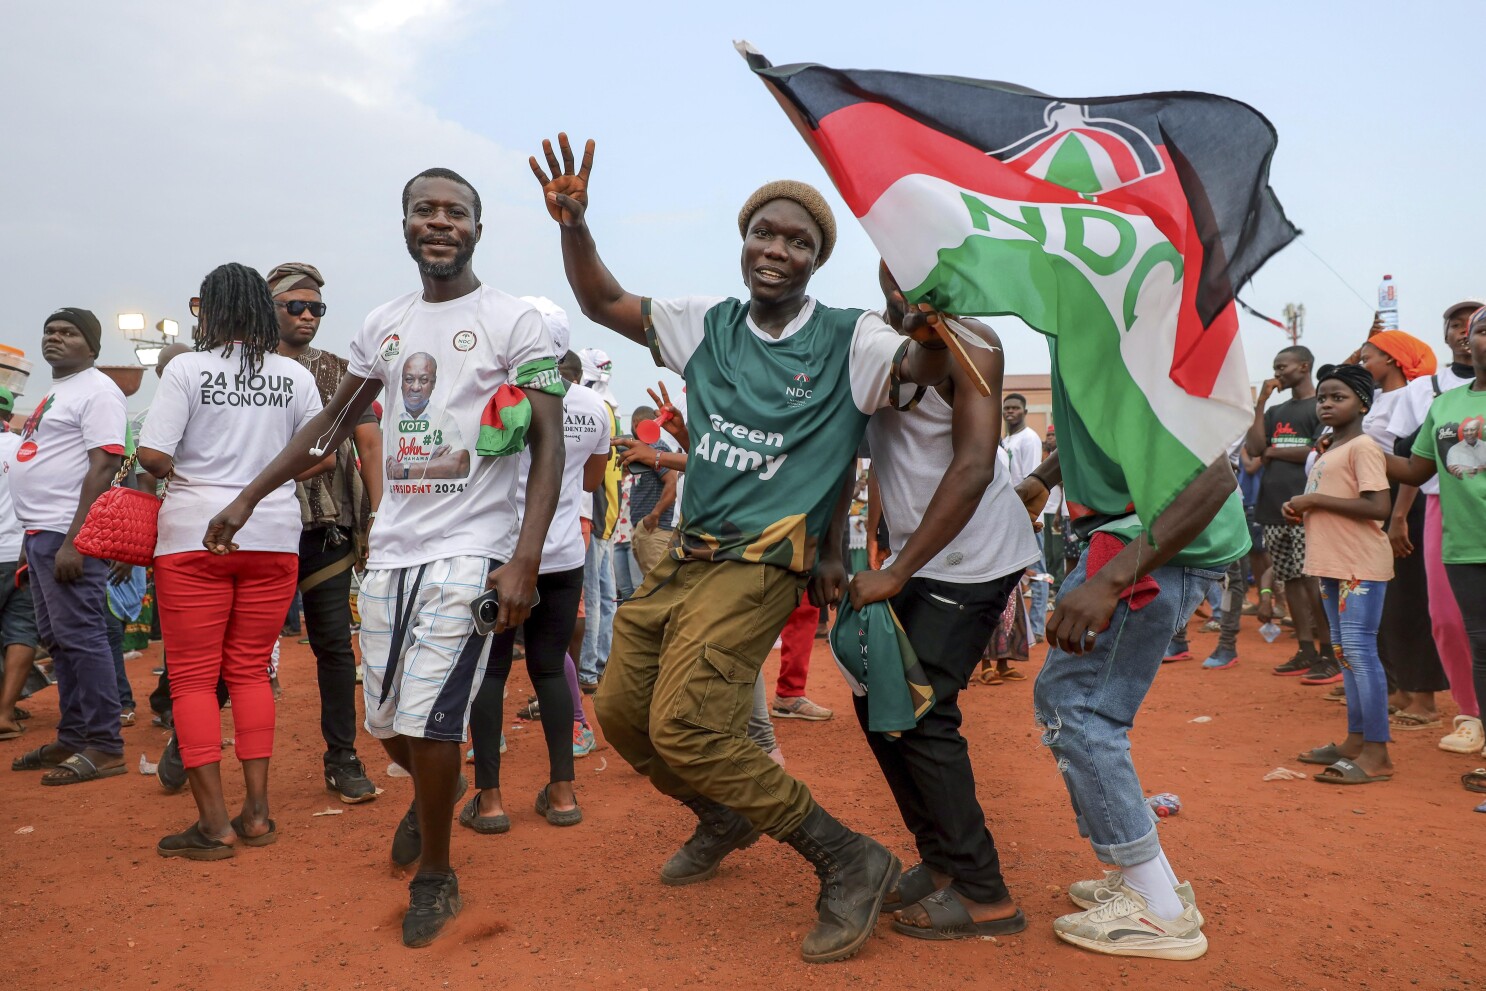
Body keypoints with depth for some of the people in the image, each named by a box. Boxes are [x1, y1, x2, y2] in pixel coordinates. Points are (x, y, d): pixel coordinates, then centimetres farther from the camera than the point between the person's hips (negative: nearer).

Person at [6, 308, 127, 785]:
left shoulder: (97, 391, -9)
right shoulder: (54, 393, 20)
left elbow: (104, 465, -18)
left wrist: (73, 541, -23)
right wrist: (34, 537, 18)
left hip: (67, 533, -10)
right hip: (39, 532, 10)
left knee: (81, 638, -9)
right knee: (58, 641, 13)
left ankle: (104, 747, -3)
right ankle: (72, 739, 21)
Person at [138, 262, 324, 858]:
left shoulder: (188, 369, -6)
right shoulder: (295, 377, 2)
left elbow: (151, 455, -12)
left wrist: (186, 474, 8)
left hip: (195, 535, -3)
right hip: (274, 536, 3)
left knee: (193, 678, 5)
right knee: (251, 671, 13)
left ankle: (214, 825, 6)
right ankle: (256, 813, 14)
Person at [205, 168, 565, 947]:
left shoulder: (514, 321, -6)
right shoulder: (384, 324, 11)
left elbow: (550, 445, -11)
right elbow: (334, 423, 20)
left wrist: (525, 561, -21)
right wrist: (248, 497, 18)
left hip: (470, 549, -5)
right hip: (391, 545, 6)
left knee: (427, 721, -8)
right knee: (385, 722, 12)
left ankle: (435, 877, 18)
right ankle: (436, 789, 47)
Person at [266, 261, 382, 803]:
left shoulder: (340, 372, 8)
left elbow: (370, 444, 2)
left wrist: (376, 519, -6)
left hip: (326, 529, 0)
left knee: (334, 643, 3)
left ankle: (342, 760, 12)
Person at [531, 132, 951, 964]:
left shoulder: (849, 340, -6)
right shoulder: (709, 325, 8)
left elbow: (939, 365, -19)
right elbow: (605, 303, 12)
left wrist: (935, 321, -39)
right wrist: (575, 226, -4)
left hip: (759, 567, -7)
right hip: (684, 558, 7)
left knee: (686, 726, -20)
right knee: (621, 711, 13)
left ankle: (851, 862, -4)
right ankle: (726, 818, 39)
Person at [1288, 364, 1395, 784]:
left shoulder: (1362, 447, -11)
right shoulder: (1327, 452, 17)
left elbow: (1378, 506, -21)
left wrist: (1314, 499, -18)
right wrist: (1302, 511, 5)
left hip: (1361, 565, -10)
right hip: (1331, 563, 10)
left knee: (1359, 649, -11)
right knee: (1344, 652, 13)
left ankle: (1376, 753, -6)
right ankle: (1355, 740, 22)